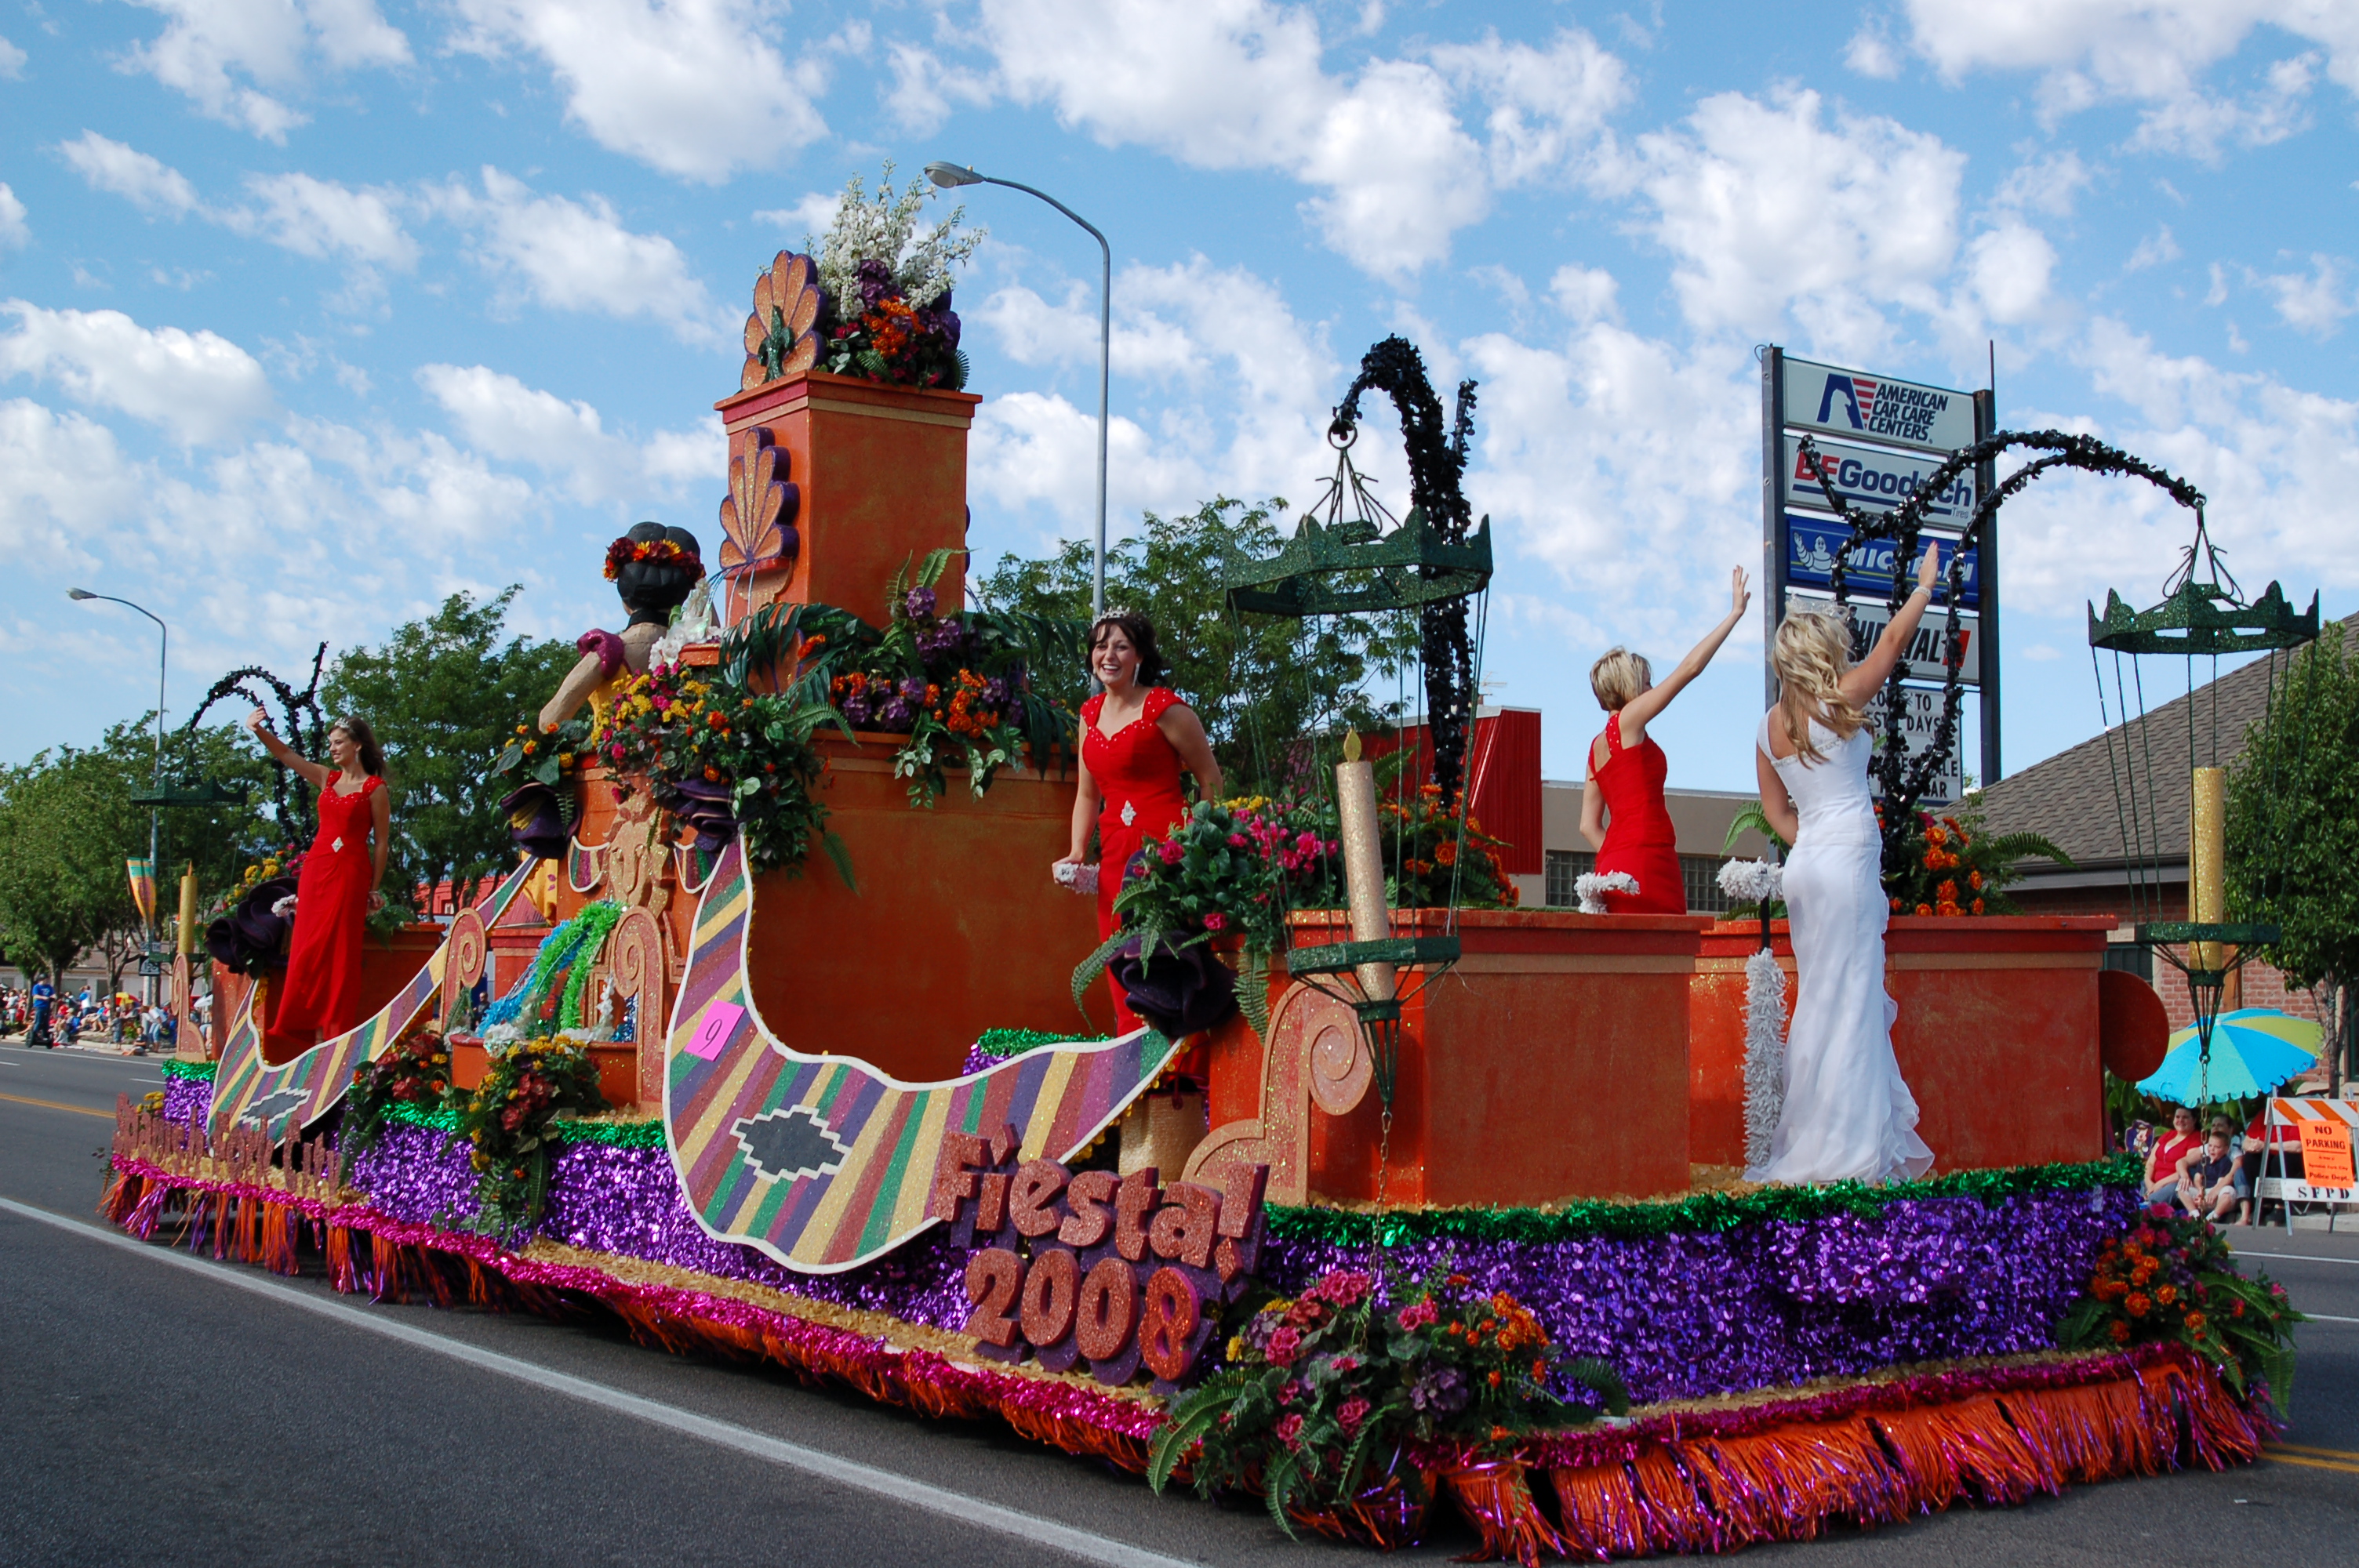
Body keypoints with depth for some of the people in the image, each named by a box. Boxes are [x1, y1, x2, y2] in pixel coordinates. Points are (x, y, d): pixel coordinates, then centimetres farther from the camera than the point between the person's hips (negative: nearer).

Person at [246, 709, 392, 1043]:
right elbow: (287, 755, 11)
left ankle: (339, 1031, -3)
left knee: (340, 952, -6)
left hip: (349, 872, -6)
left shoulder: (374, 789, -2)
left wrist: (374, 889, -4)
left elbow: (381, 842, -2)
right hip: (316, 868, 6)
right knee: (309, 951, 2)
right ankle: (316, 1029, 4)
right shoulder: (327, 778, 15)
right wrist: (258, 730, -5)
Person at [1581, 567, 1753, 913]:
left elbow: (1589, 825, 16)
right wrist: (1735, 613, 4)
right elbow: (1691, 667, -2)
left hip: (1614, 865, 9)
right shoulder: (1627, 720, -1)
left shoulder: (1598, 746, 20)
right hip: (1646, 862, -9)